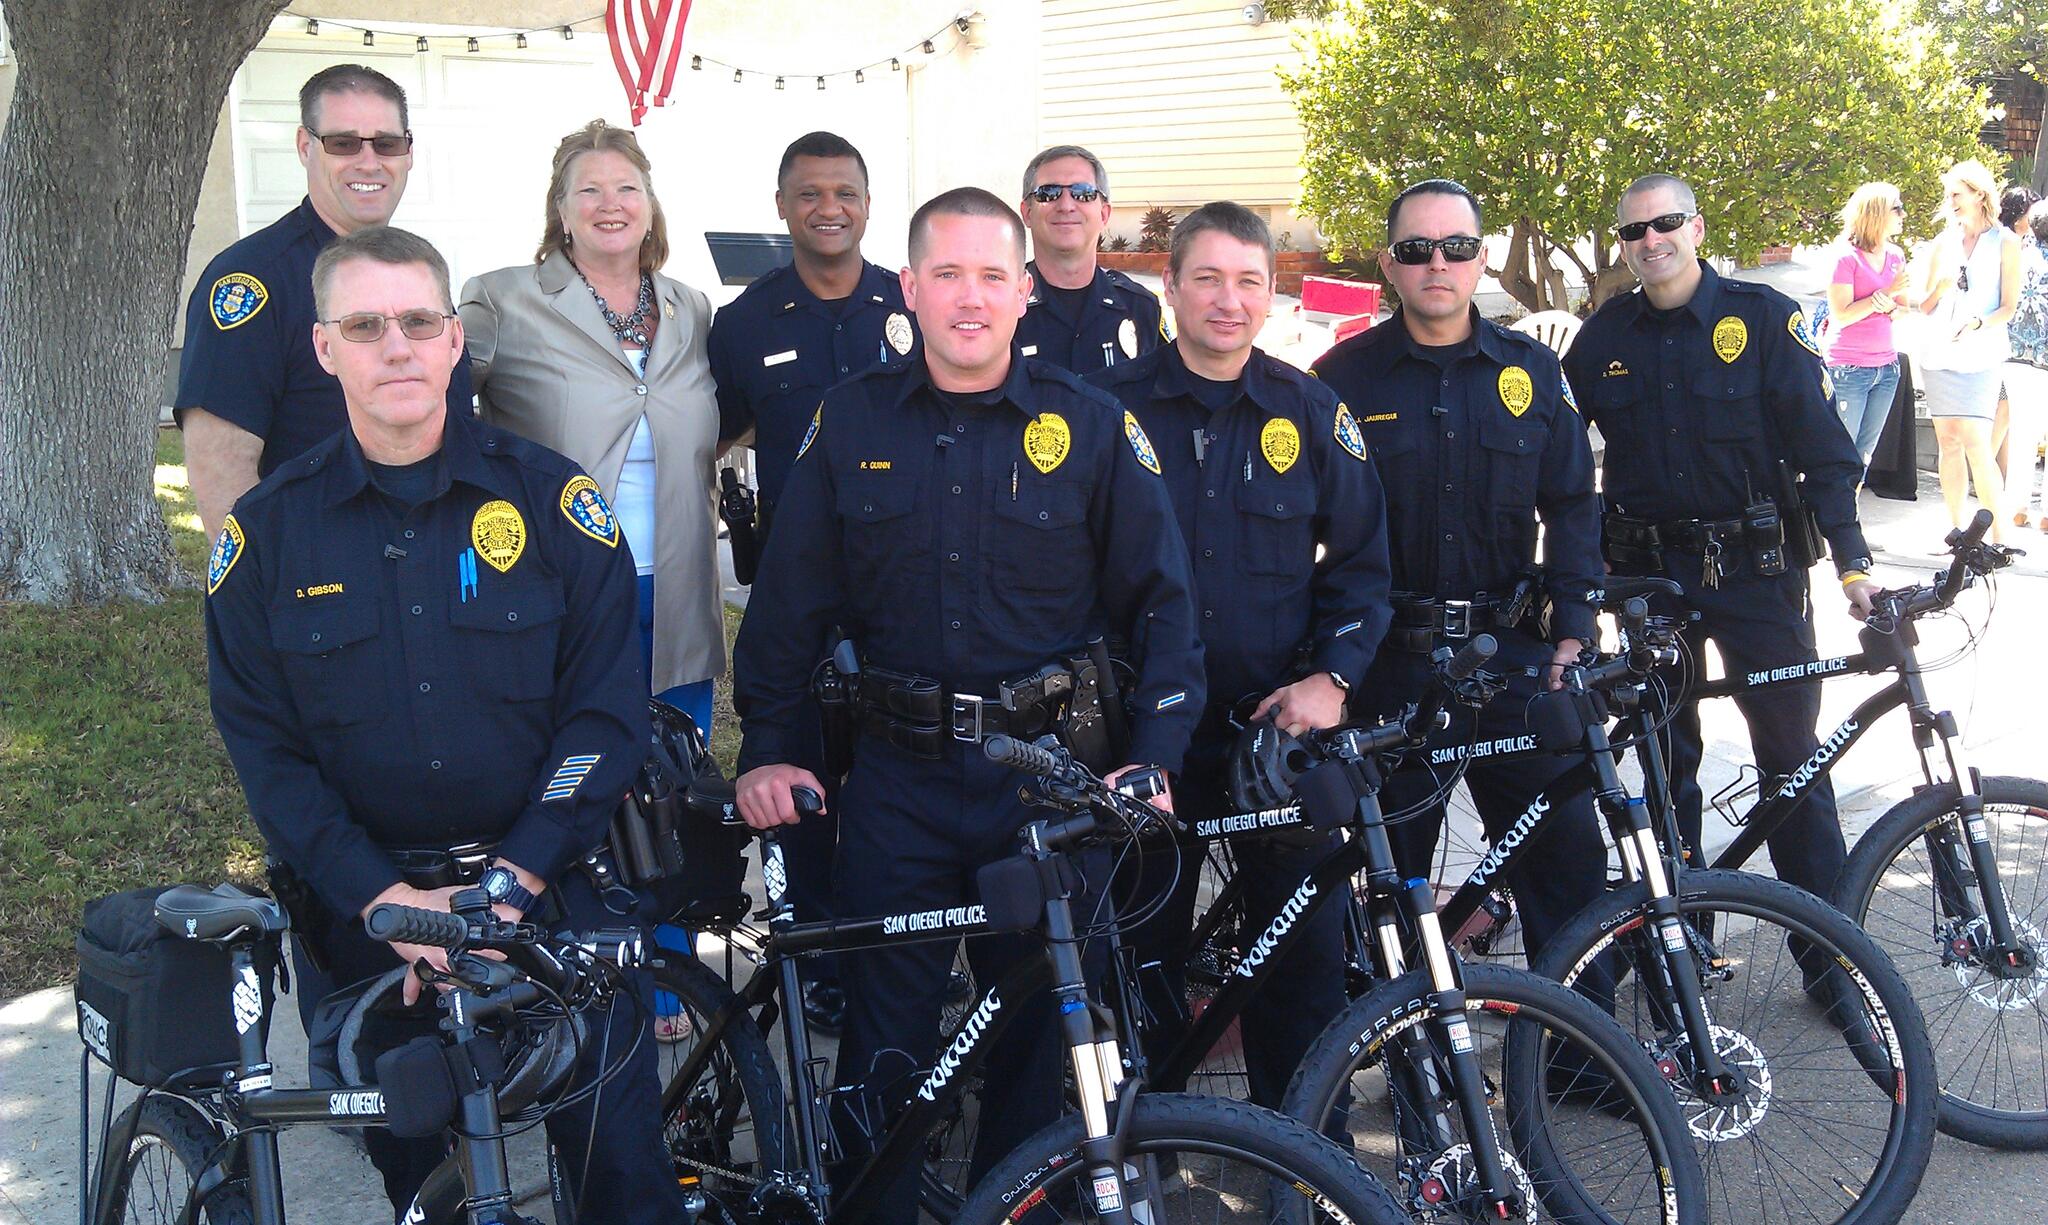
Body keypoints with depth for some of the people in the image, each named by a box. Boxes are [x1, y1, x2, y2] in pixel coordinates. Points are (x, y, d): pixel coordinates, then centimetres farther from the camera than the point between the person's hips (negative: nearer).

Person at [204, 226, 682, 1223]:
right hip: (360, 917, 1)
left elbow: (607, 711, -5)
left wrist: (512, 880, -15)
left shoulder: (550, 499, -2)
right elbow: (262, 747, -2)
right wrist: (385, 898, -14)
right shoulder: (267, 529, 1)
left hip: (552, 897, -1)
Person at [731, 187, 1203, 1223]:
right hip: (898, 778, 1)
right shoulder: (852, 422, 4)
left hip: (1050, 777, 0)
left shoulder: (1090, 426, 0)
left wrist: (1153, 758, -8)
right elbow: (789, 598, 8)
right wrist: (766, 748, 1)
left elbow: (1161, 601, 1)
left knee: (1041, 1027, 9)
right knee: (885, 1031, 4)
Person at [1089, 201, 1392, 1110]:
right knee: (1144, 949, 8)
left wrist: (1332, 677, -5)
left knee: (1306, 945, 2)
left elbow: (1361, 563, 8)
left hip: (1281, 723, 1)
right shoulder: (1110, 405, 0)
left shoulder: (1312, 413, 4)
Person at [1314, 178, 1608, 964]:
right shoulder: (1346, 377, 1)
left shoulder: (1532, 370, 8)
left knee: (1568, 854, -1)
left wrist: (1574, 630, 0)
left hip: (1510, 654, 2)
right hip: (1390, 664, -1)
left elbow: (1571, 505, 10)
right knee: (1392, 869, 6)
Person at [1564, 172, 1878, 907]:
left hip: (1757, 569, -3)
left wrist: (1853, 561, -13)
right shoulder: (1607, 333, 4)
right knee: (1665, 757, 10)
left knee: (1791, 754, 0)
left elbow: (1822, 445, -7)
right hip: (1648, 572, 3)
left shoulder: (1763, 316, -5)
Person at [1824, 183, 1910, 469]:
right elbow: (1841, 316, -15)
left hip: (1886, 366, 7)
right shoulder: (1847, 257, -10)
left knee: (1864, 454, 11)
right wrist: (1886, 292, -17)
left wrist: (1889, 308, -8)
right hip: (1849, 369, -7)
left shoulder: (1896, 256, 10)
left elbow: (1904, 309, 15)